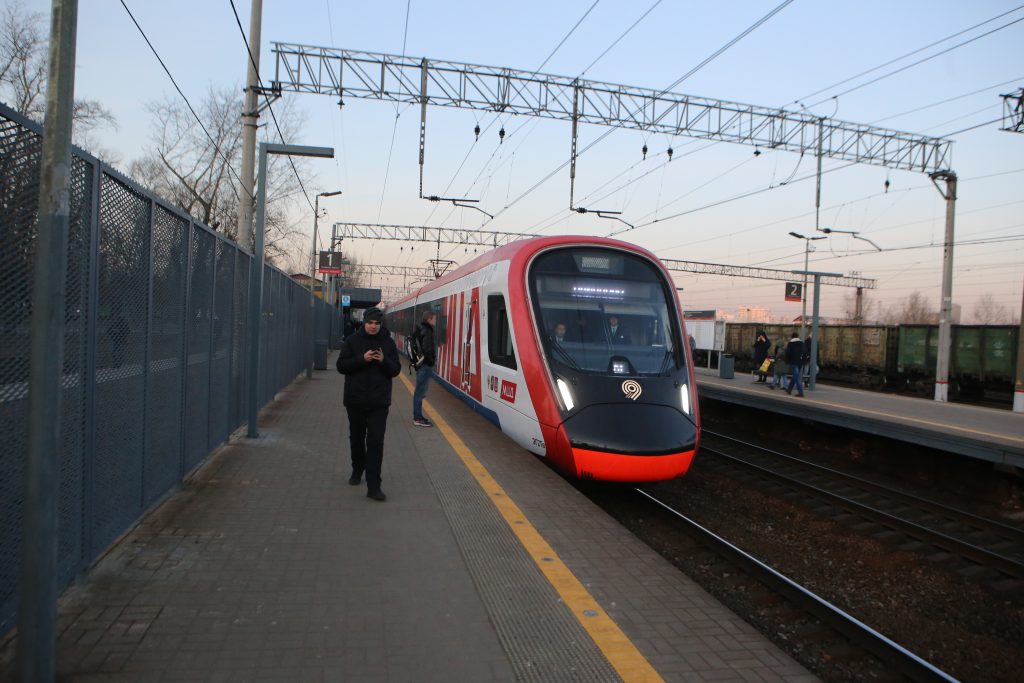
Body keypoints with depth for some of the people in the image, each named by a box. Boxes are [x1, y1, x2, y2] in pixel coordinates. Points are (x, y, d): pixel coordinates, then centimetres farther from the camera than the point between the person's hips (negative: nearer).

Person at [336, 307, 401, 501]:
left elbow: (396, 370, 4)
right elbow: (341, 366, -5)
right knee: (356, 438, 18)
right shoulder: (352, 340, -1)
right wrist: (362, 359, -20)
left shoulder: (388, 343, 2)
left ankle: (373, 487, -9)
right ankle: (357, 471, 42)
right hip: (355, 399, 1)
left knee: (376, 442, -8)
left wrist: (384, 361, -17)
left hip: (379, 402, -1)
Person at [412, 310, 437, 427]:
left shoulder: (420, 329, 12)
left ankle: (417, 416, 24)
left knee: (419, 391, 16)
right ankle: (418, 419, 1)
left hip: (420, 364, 10)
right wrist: (431, 361, -12)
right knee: (420, 391, -4)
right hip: (425, 365, -10)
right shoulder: (427, 332, -18)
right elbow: (426, 350, -27)